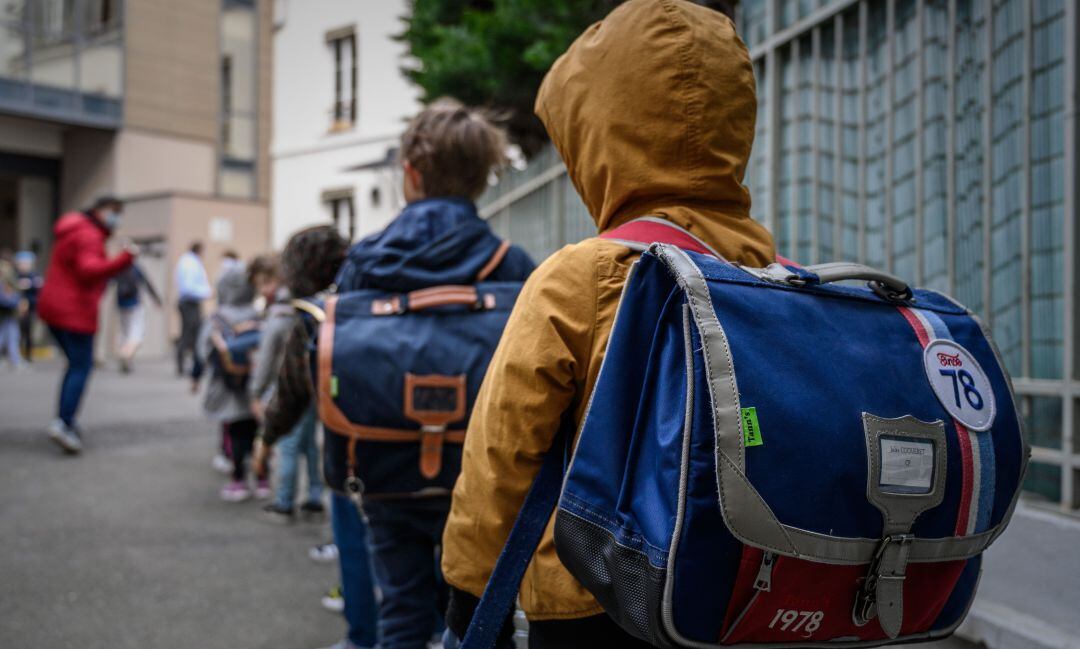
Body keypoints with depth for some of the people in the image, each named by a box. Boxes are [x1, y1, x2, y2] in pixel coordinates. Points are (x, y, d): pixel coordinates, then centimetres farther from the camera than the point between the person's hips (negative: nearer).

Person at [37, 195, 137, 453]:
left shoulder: (75, 231, 18)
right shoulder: (89, 237, -15)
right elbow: (90, 271, -32)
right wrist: (124, 259, -42)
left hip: (54, 307, 10)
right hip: (74, 311, -10)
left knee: (76, 364, 16)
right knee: (81, 367, -6)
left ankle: (64, 420, 15)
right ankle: (64, 424, -11)